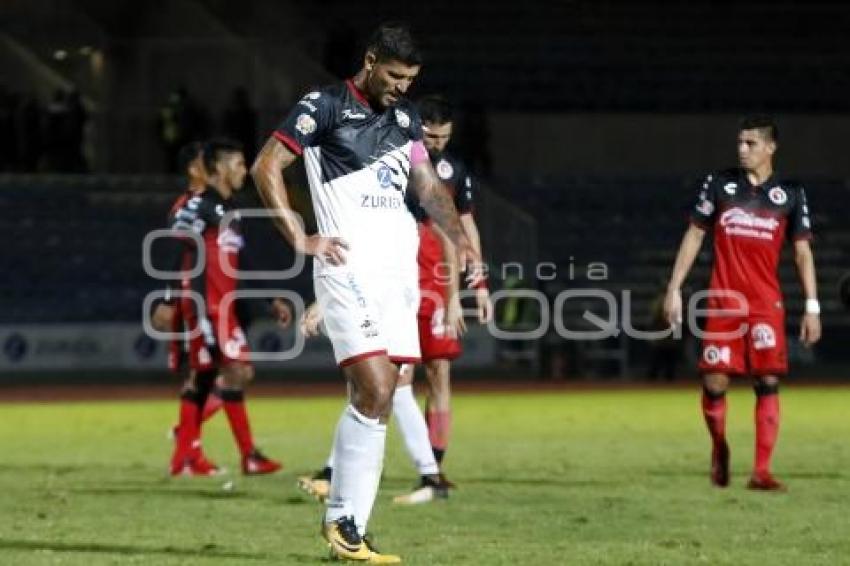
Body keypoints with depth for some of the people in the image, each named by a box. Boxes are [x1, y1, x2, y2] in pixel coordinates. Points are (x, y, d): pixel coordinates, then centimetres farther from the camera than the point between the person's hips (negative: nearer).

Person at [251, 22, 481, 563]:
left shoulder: (405, 115, 17)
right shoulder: (324, 107, -3)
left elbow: (427, 184, 26)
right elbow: (266, 167, -4)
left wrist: (461, 239, 13)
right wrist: (300, 237, -11)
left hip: (399, 267, 7)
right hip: (349, 267, -7)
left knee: (375, 400, 3)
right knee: (375, 391, -18)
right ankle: (343, 518, -9)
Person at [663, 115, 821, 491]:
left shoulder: (790, 193, 4)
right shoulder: (719, 184, 4)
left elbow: (802, 251, 7)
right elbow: (694, 235, 9)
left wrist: (812, 307, 0)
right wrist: (674, 288, 3)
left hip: (766, 304, 0)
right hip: (722, 301, 0)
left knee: (769, 382, -8)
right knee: (714, 382, -4)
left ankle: (761, 471, -7)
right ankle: (719, 448, 25)